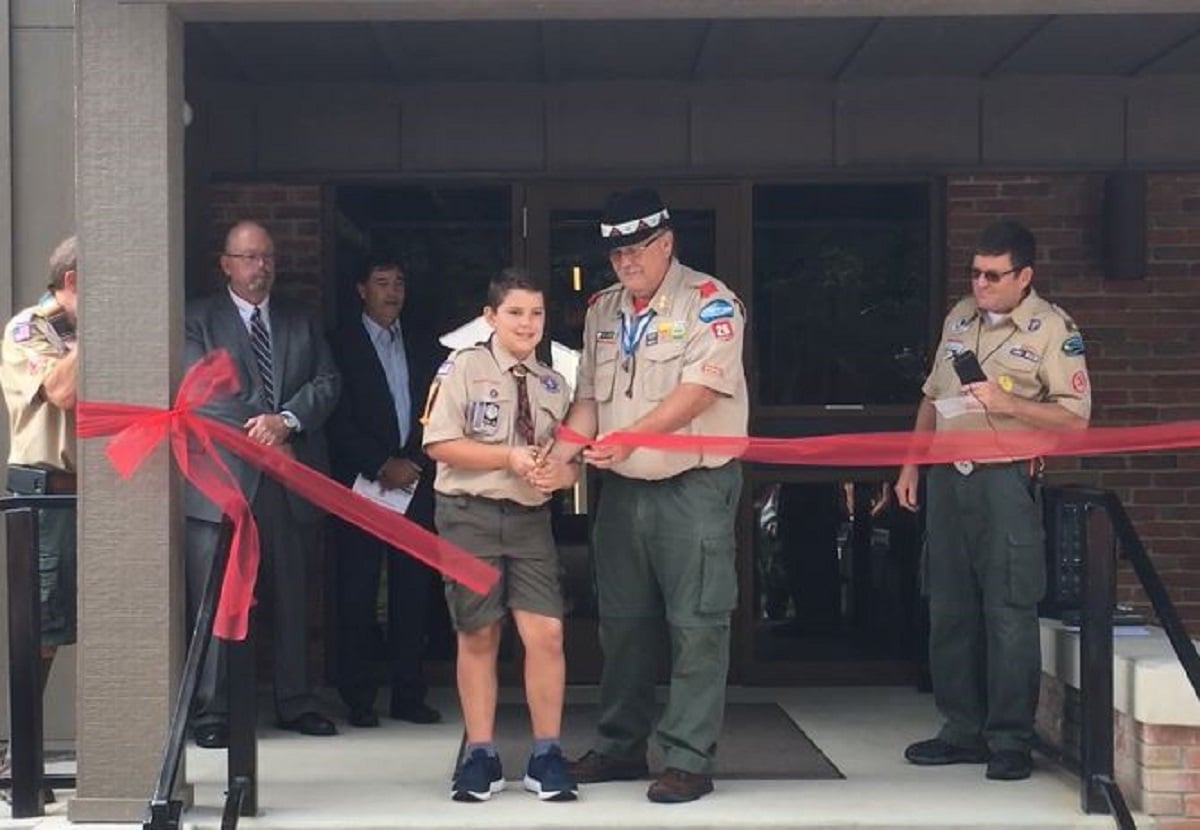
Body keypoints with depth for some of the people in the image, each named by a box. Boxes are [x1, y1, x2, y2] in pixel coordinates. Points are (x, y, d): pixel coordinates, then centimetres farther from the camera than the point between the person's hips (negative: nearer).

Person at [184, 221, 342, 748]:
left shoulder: (301, 323, 18)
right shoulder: (198, 320, 4)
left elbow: (328, 383, 8)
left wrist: (286, 420, -10)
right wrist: (256, 434, -11)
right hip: (224, 478, -4)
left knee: (292, 597, 10)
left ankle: (295, 703, 19)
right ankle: (211, 713, 1)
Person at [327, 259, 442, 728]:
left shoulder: (422, 350, 16)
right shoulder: (342, 346, 2)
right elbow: (339, 421, -6)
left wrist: (414, 465, -3)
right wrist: (382, 465, -12)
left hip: (415, 484, 4)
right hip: (361, 486, -4)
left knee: (413, 592, 3)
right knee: (357, 594, -3)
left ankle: (408, 695, 8)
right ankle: (358, 700, 3)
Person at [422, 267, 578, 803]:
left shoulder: (553, 384, 9)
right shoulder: (464, 368, -5)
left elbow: (571, 459, 11)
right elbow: (440, 444, -11)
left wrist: (559, 473, -12)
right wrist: (509, 458, -18)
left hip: (530, 518, 3)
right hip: (470, 515, -3)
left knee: (545, 634, -6)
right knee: (478, 636, 6)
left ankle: (546, 755, 7)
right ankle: (480, 755, 19)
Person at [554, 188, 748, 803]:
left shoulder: (708, 302, -8)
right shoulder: (602, 310, 12)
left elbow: (700, 389, -19)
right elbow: (589, 396, 11)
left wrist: (630, 439, -28)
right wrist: (560, 452, -8)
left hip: (694, 486, -6)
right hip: (621, 489, 7)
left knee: (696, 625, -5)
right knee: (623, 621, 13)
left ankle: (689, 760, -1)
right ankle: (620, 746, 24)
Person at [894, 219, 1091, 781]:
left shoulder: (1052, 329, -5)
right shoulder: (959, 317, 14)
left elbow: (1075, 417, -10)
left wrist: (1005, 403, -19)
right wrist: (910, 465, 16)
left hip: (1004, 479, -6)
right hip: (947, 476, 6)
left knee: (1009, 611, -5)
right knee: (949, 609, 9)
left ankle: (1010, 741, 2)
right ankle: (964, 731, 19)